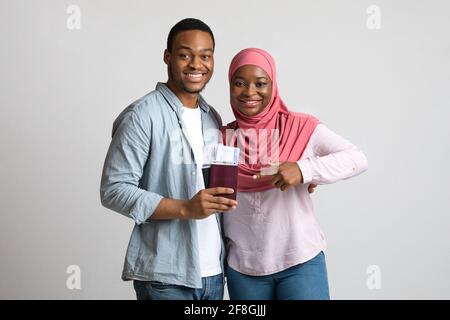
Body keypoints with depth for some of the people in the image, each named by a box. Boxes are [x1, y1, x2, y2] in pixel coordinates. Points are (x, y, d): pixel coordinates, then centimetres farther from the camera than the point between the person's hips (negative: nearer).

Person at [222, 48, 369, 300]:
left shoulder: (301, 128, -4)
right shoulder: (222, 138, 3)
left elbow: (357, 159, -11)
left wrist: (304, 170, -25)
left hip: (301, 261, -2)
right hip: (242, 267, 3)